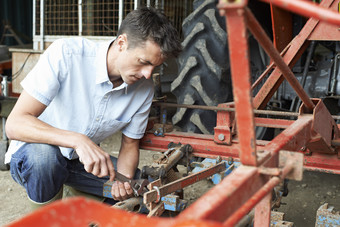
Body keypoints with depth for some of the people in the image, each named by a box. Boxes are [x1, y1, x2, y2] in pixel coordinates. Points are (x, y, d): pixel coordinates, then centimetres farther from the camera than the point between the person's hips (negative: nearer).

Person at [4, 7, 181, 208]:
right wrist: (78, 140, -45)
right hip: (34, 151, -4)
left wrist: (124, 180, -22)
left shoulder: (144, 88, -12)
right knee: (43, 155, -39)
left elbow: (130, 144, 0)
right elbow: (15, 124, -31)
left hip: (84, 161, 5)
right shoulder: (66, 54, -27)